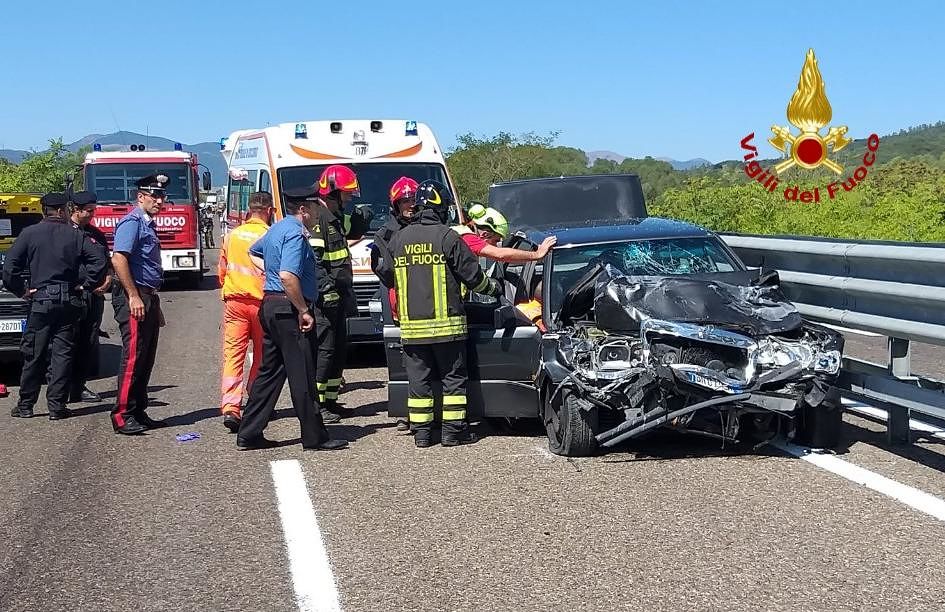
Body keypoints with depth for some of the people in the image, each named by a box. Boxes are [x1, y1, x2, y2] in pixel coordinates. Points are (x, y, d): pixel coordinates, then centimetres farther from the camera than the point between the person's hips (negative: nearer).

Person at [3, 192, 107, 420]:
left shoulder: (29, 234, 1)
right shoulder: (76, 235, 3)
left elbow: (9, 267, -6)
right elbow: (99, 261, -4)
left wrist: (21, 290, 2)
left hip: (41, 301, 0)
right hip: (69, 302, 1)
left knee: (33, 354, 8)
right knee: (62, 354, 4)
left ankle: (25, 405, 14)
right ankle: (57, 407, 3)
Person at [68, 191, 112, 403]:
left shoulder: (96, 234, 18)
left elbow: (108, 262, 24)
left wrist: (107, 281, 6)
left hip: (95, 294, 6)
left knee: (90, 342, 7)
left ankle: (80, 385, 14)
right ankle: (67, 388, -4)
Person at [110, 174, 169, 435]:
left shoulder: (148, 225, 21)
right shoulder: (132, 222, -9)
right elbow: (118, 259, -21)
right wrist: (134, 297, -24)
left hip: (148, 297, 10)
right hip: (133, 297, -10)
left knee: (146, 358, 11)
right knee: (133, 356, -10)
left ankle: (139, 413, 17)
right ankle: (122, 416, -7)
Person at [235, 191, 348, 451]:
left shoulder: (276, 229, 16)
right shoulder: (295, 233, -15)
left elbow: (254, 253, 36)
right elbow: (288, 276, -27)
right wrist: (304, 311, -21)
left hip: (270, 304, 10)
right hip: (289, 308, -10)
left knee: (269, 372, 13)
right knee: (302, 376, -4)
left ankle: (248, 435, 15)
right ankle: (314, 438, 3)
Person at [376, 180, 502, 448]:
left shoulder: (398, 239, 6)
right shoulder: (447, 237, -8)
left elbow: (386, 275, 17)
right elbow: (472, 275, -5)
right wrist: (493, 287, 14)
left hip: (411, 324, 4)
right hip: (446, 324, -4)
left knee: (418, 378, 10)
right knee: (453, 376, 6)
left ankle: (421, 432, 12)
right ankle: (453, 430, 7)